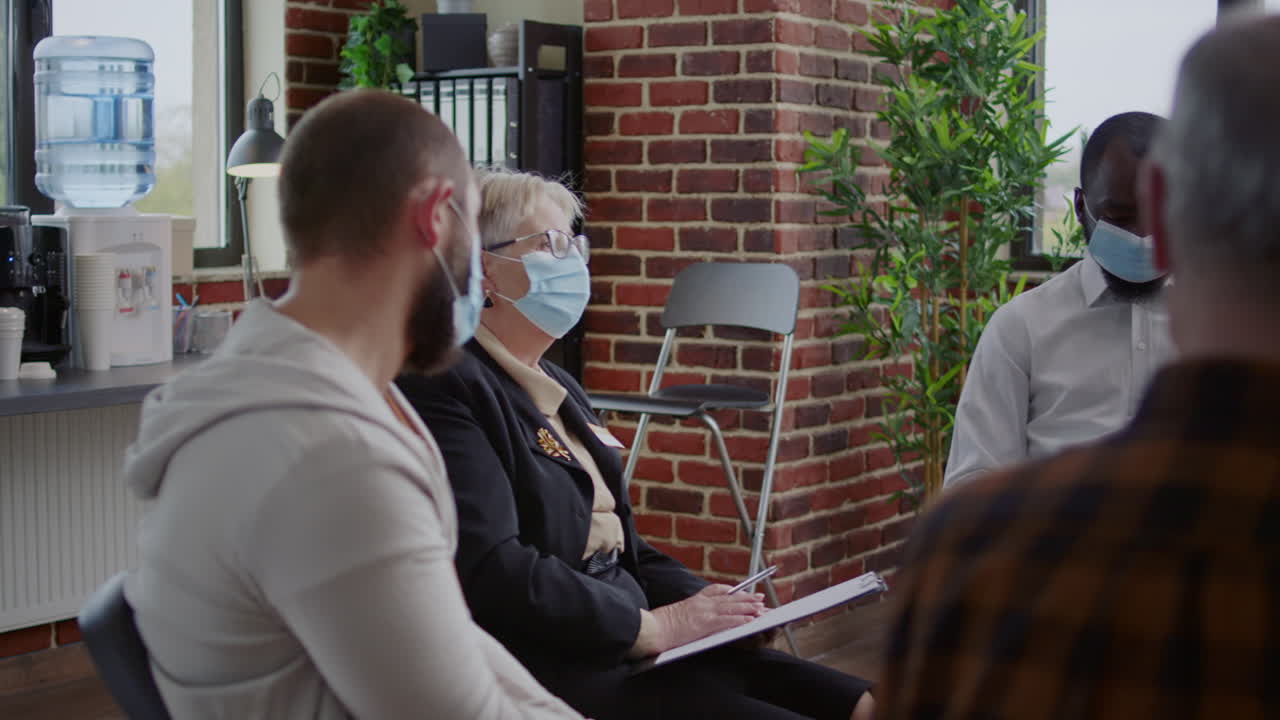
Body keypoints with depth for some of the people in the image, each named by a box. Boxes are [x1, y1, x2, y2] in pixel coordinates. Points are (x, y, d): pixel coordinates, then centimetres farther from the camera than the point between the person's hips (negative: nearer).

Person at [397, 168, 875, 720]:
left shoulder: (557, 386, 20)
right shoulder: (446, 387, -10)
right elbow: (493, 571, -20)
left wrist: (708, 603, 4)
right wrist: (653, 626, -16)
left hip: (620, 649, 9)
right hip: (546, 669, -9)